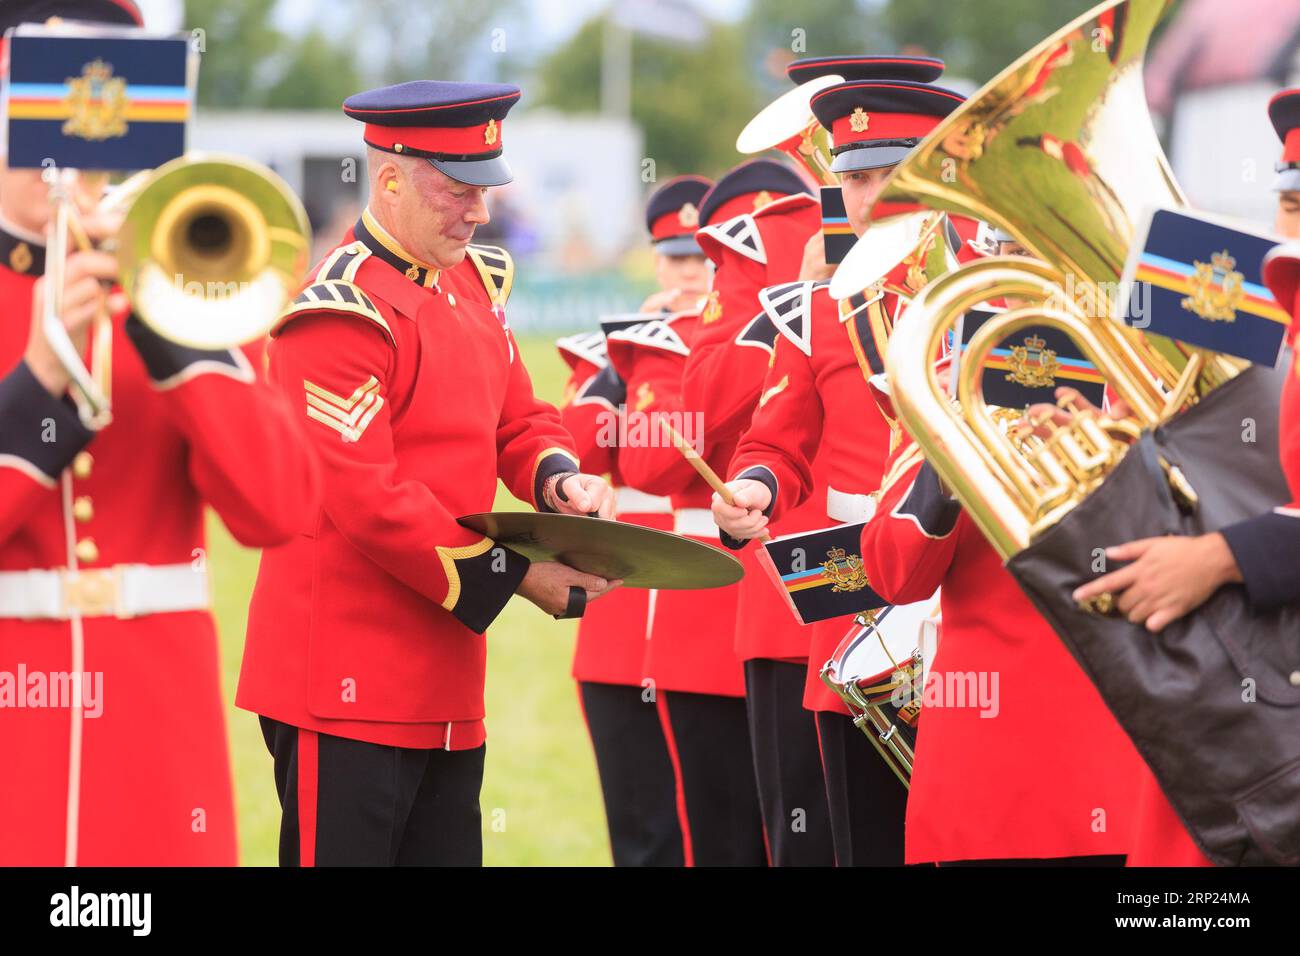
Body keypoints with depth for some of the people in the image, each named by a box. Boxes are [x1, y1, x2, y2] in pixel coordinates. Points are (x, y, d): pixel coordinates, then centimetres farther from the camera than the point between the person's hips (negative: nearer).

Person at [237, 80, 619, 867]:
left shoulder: (475, 282, 12)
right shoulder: (342, 313, -16)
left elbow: (520, 423, 20)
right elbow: (366, 500, -21)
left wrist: (561, 481, -3)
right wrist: (514, 577, -17)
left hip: (445, 679, 9)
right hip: (347, 682, -9)